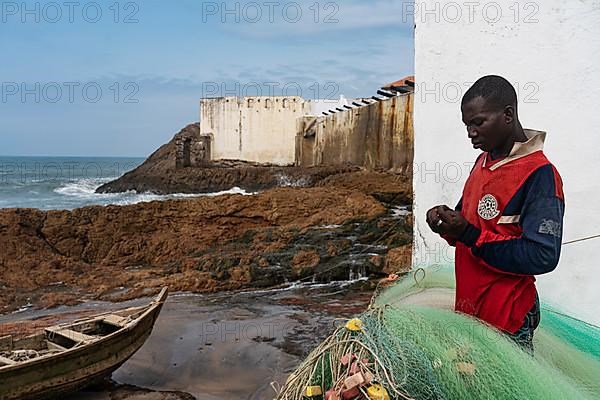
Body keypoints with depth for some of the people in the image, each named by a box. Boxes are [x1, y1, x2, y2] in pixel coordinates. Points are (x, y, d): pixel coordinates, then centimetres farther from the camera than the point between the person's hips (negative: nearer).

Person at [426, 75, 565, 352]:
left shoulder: (539, 174, -18)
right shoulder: (484, 161, 9)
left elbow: (542, 256, -24)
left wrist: (470, 235, -22)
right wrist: (448, 220, -3)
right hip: (469, 306, 8)